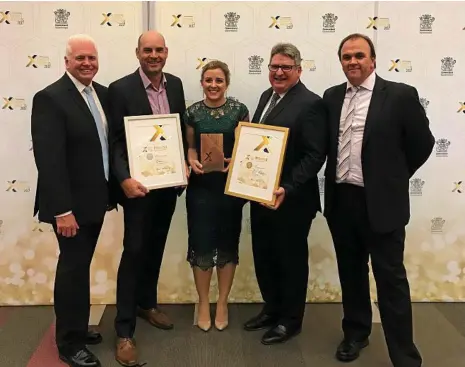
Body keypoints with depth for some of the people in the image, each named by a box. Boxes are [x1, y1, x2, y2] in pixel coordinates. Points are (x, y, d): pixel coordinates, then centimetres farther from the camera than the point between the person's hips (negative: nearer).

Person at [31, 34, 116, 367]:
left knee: (81, 266, 18)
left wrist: (114, 187, 8)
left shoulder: (103, 94, 8)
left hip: (95, 199, 7)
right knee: (73, 268, 2)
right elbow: (49, 160, -21)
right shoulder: (50, 98, -15)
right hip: (71, 204, -7)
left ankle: (76, 328, 34)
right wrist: (62, 210, -24)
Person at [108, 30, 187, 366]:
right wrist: (124, 179, -24)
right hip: (139, 184, -5)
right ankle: (125, 330, 7)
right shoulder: (121, 89, -11)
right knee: (134, 251, -3)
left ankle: (147, 303, 37)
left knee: (155, 247, 18)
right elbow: (115, 140, -12)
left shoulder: (175, 84, 6)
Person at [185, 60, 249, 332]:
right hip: (201, 186, 1)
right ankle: (203, 303, 21)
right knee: (201, 244, 2)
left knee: (227, 244, 8)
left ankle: (222, 303, 24)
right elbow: (190, 146, 11)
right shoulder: (193, 113, 3)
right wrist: (192, 161, -9)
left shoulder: (239, 110, -1)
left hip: (231, 185, 0)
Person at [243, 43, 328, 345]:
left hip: (291, 200, -8)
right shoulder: (267, 96, 11)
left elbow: (315, 155, -19)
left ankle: (290, 320, 28)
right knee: (263, 256, 19)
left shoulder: (310, 103, -15)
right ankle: (272, 309, 39)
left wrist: (286, 189, -26)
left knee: (291, 259, 9)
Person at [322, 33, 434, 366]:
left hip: (381, 203, -5)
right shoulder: (332, 97, 7)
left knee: (391, 279, 1)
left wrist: (393, 177, 6)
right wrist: (337, 180, 10)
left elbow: (422, 143, -1)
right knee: (351, 273, 18)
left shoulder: (400, 95, -8)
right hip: (341, 200, 5)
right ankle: (355, 333, 36)